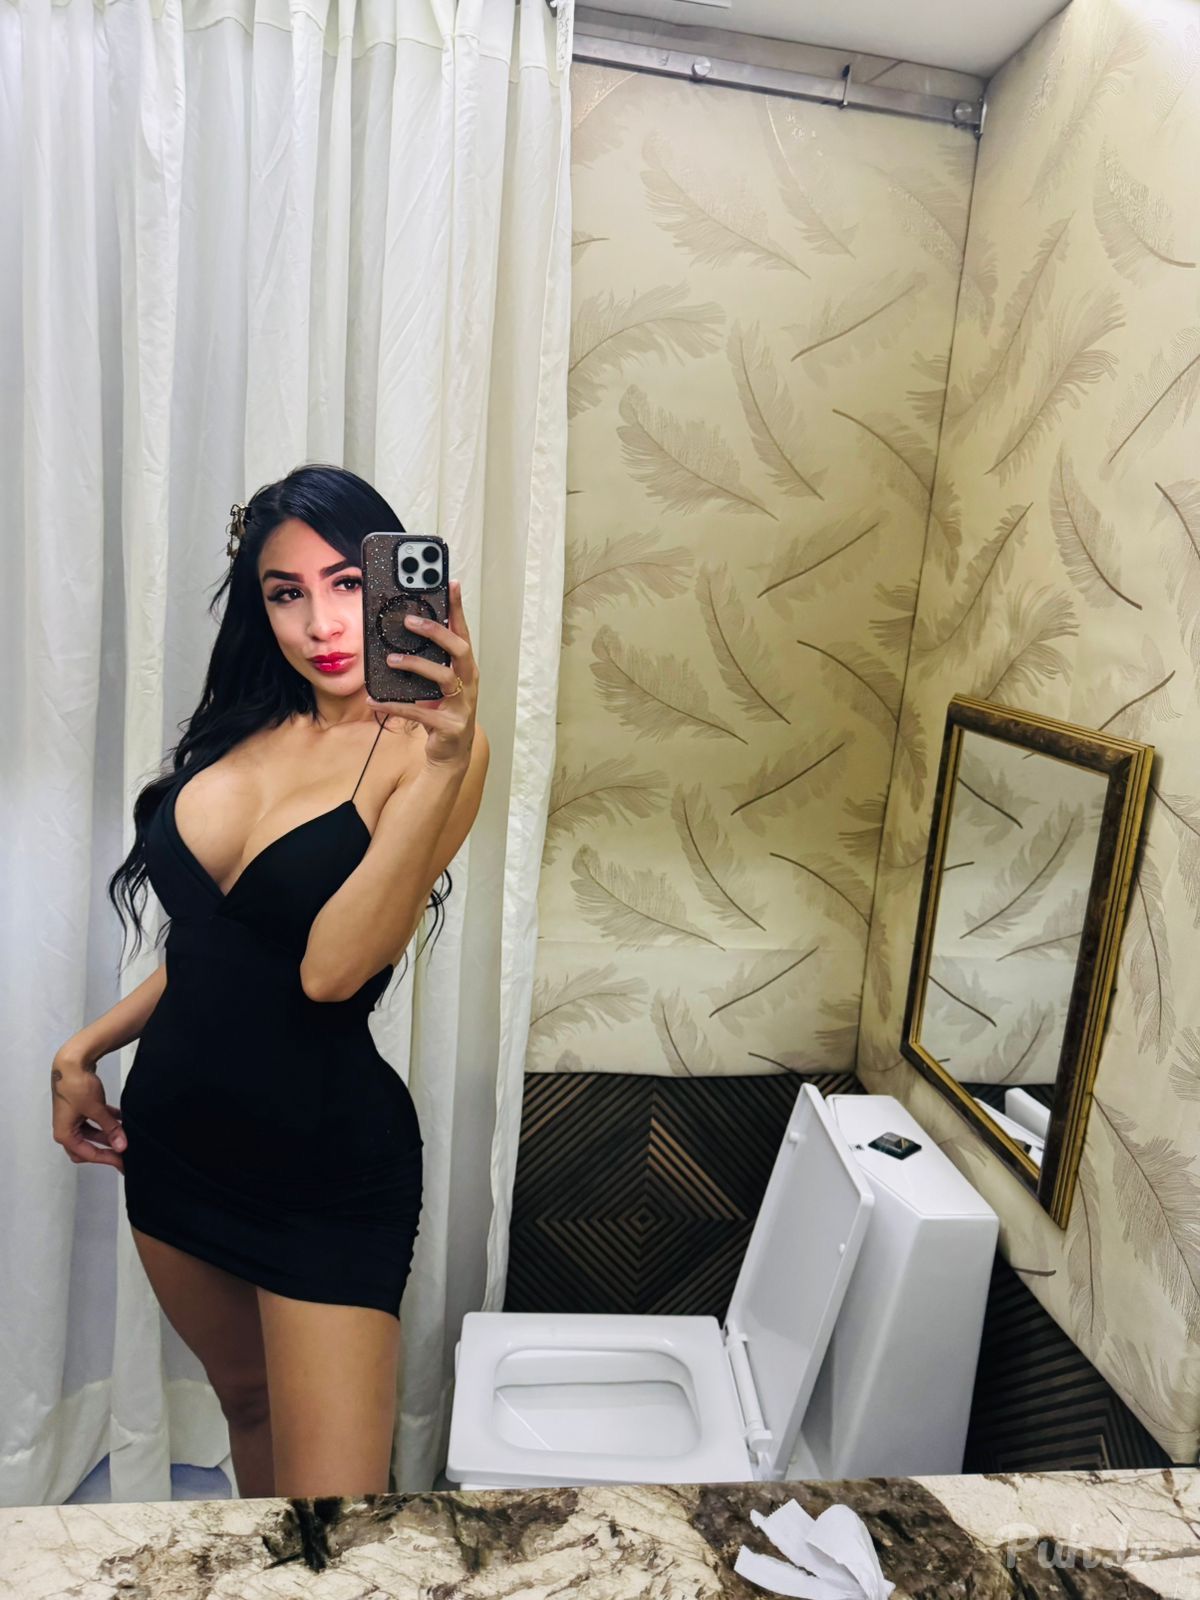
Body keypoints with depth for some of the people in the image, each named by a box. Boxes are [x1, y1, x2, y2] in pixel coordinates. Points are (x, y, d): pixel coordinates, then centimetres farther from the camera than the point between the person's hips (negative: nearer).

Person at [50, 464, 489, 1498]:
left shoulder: (429, 745, -17)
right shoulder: (250, 730, 3)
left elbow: (330, 966, -30)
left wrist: (446, 757, -37)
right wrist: (87, 1049, 13)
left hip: (327, 1169, -6)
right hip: (174, 1136, 7)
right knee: (246, 1400, 28)